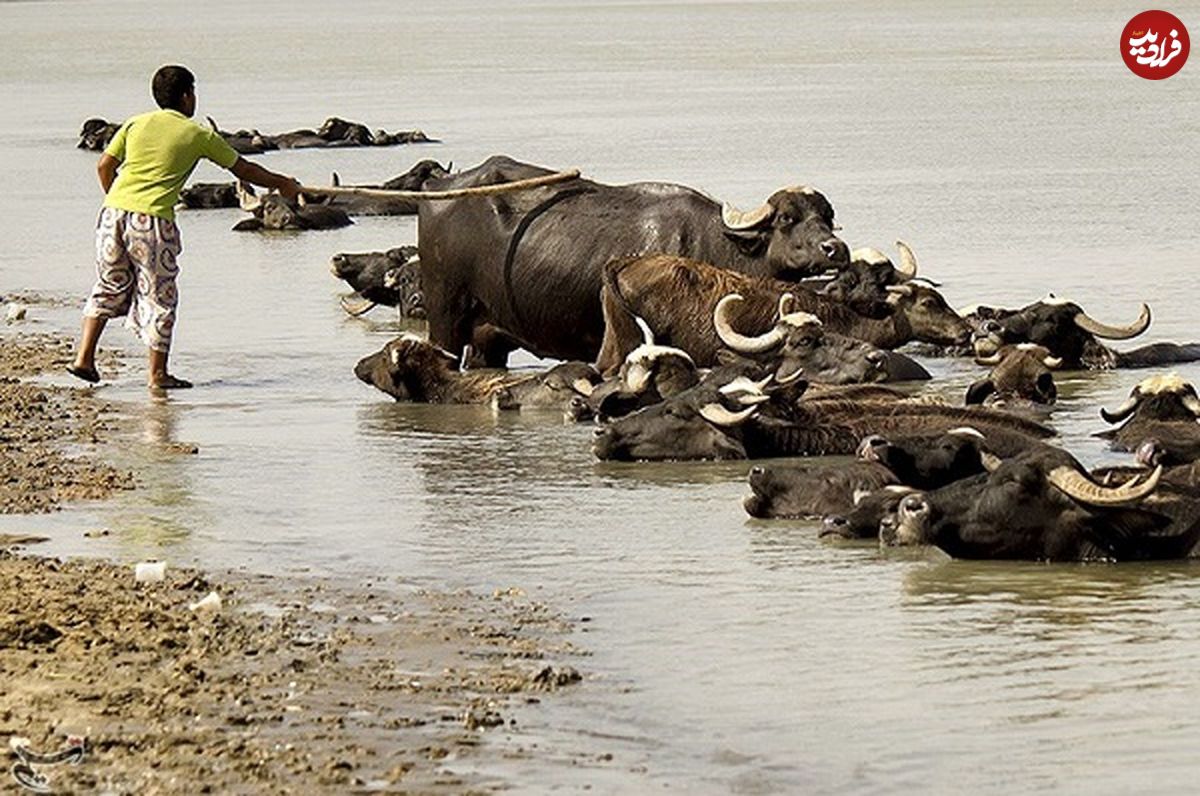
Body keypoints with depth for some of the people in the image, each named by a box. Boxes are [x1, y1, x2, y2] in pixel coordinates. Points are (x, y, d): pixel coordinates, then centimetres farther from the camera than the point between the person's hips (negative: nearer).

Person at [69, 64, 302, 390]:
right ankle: (157, 374, 11)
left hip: (114, 212, 4)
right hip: (153, 220, -4)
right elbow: (243, 169, 16)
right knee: (159, 296, 7)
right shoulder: (199, 135, 5)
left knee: (110, 287, 18)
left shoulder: (136, 124, 13)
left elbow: (105, 166, 9)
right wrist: (281, 184, 30)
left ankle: (84, 358, 13)